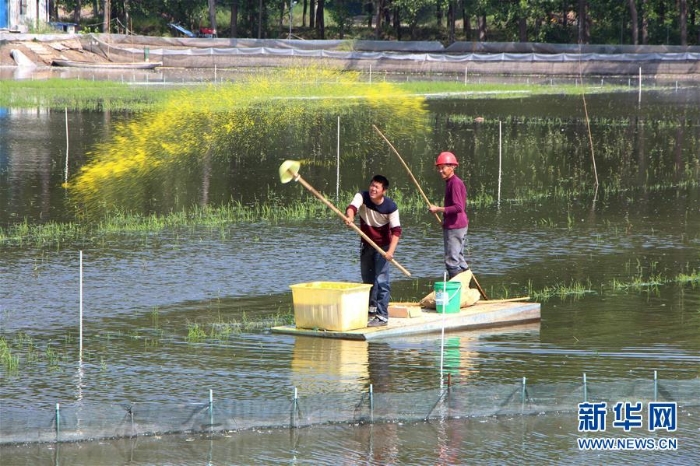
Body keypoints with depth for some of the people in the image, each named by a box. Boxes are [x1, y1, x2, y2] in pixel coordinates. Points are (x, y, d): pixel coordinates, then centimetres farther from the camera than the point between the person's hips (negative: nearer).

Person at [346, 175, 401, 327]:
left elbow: (396, 230, -21)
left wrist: (390, 251, -34)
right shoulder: (362, 196, -16)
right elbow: (352, 207, -36)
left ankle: (382, 316, -10)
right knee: (367, 278, 17)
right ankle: (372, 309, 34)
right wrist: (350, 216, -61)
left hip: (383, 246, -4)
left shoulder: (390, 206, -22)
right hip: (366, 244, 4)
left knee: (381, 281, -12)